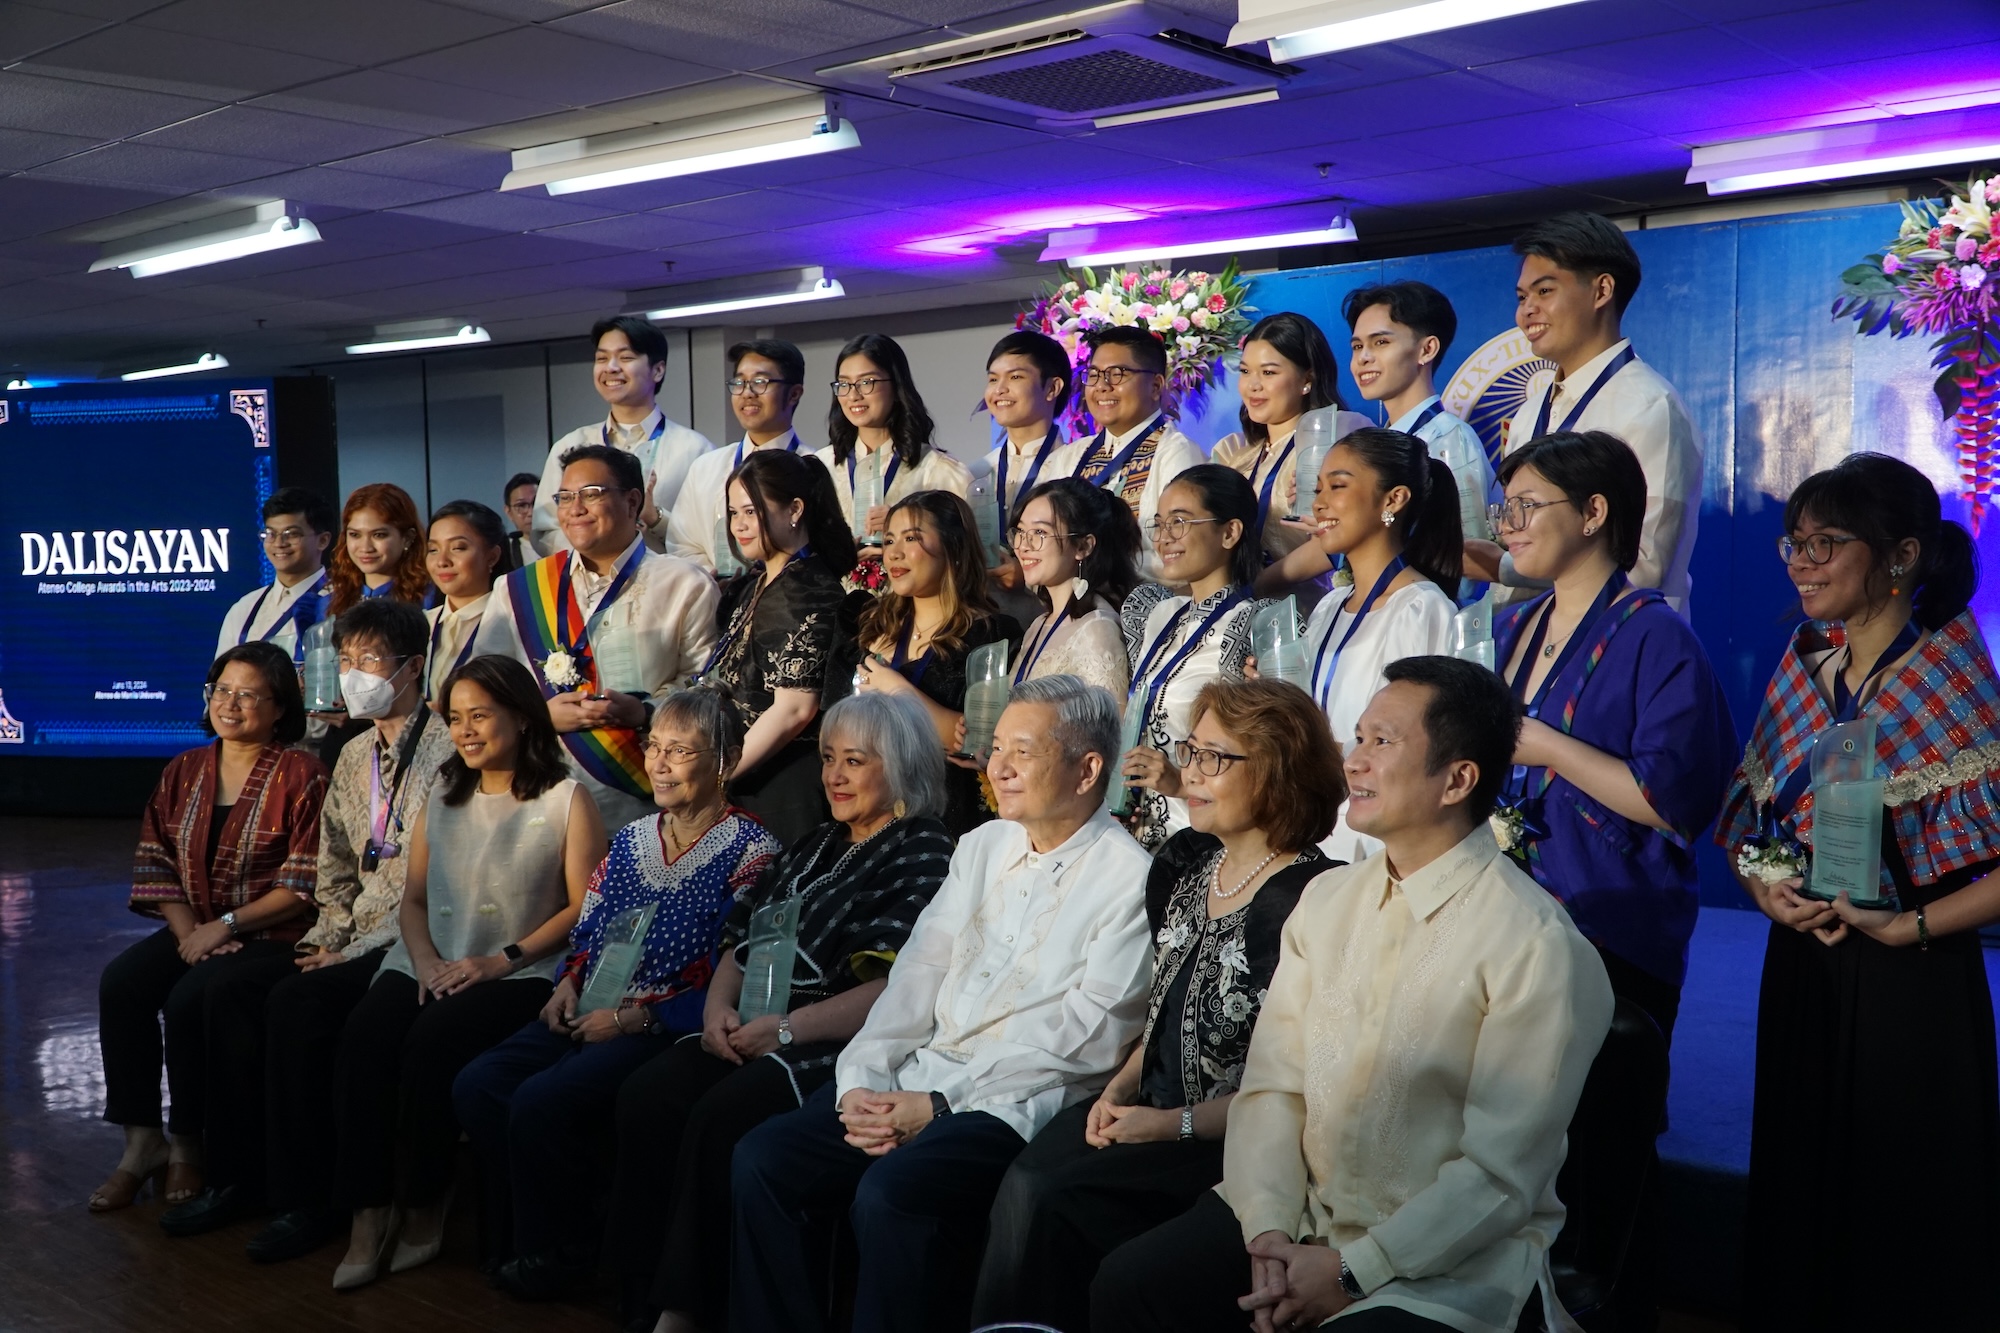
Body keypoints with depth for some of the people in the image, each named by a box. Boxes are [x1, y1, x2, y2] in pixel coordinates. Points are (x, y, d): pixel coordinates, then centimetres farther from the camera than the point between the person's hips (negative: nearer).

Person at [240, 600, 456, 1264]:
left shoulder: (446, 751, -11)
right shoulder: (354, 756, 17)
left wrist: (356, 950, -16)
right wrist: (326, 939, 3)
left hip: (410, 941, -8)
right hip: (353, 938, 8)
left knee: (296, 1002, -26)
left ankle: (307, 1201, -13)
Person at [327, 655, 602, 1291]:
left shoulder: (565, 799, 3)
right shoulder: (443, 798, 21)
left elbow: (583, 907, -4)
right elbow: (413, 897, 18)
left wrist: (501, 960, -13)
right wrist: (424, 959, -3)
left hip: (520, 975, -5)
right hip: (429, 967, 5)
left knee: (431, 1042, -31)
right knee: (362, 1039, -25)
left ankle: (422, 1210, -13)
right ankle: (369, 1216, -19)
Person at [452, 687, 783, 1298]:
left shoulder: (750, 849, -7)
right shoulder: (632, 838, 17)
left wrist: (637, 1018, -15)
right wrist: (569, 985, 1)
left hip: (670, 1027, -7)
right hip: (591, 1014, 8)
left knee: (540, 1101, -25)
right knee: (476, 1085, -12)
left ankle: (552, 1251, 0)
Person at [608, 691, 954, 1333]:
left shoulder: (925, 855, -3)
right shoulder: (816, 847, 23)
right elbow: (743, 941, 22)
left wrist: (787, 1028, -18)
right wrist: (719, 1005, 1)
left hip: (842, 1045, -7)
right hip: (755, 1035, 7)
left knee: (723, 1116, -30)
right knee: (647, 1095, -19)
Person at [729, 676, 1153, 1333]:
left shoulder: (1129, 878, -8)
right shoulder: (981, 845, 15)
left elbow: (1087, 1037, -14)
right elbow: (919, 971, 12)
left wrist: (939, 1104, -15)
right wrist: (862, 1080, -4)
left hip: (1018, 1105, -7)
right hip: (915, 1077, 7)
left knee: (889, 1193, -30)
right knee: (761, 1159, -9)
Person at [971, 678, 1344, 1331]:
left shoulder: (1310, 899, -15)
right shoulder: (1185, 863, 9)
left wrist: (1174, 1124, -15)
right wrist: (1119, 1089, 3)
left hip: (1228, 1140, -6)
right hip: (1148, 1109, 6)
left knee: (1042, 1197, -22)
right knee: (1024, 1178, -19)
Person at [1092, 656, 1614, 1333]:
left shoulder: (1537, 947, -15)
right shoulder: (1326, 899, 5)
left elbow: (1501, 1172, -16)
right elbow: (1271, 1083, 1)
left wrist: (1350, 1273, -16)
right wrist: (1269, 1231, -12)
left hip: (1451, 1263, -5)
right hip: (1300, 1213, 5)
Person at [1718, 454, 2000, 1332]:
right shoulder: (1804, 667, 7)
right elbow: (1750, 820, 12)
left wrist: (1907, 926, -20)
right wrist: (1765, 889, -5)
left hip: (1908, 985, -5)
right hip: (1798, 970, 5)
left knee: (1901, 1210, 6)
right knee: (1793, 1187, 14)